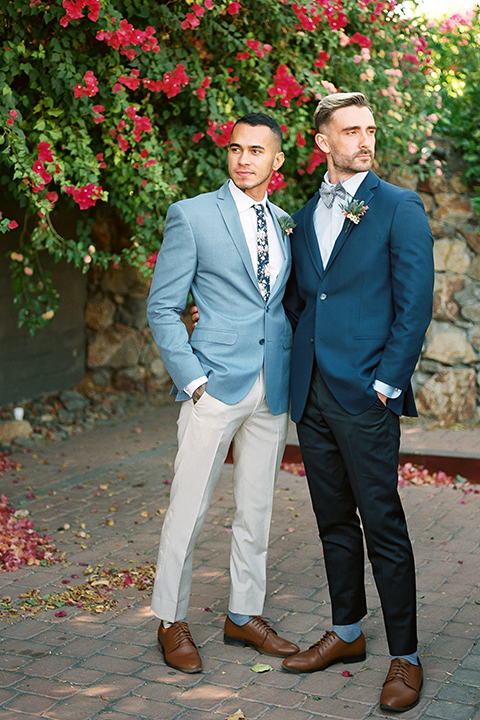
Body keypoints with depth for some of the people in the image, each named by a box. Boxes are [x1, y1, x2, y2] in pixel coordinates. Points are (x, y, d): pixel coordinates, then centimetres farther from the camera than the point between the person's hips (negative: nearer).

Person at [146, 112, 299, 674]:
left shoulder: (285, 223, 13)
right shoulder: (192, 216, -3)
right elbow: (162, 307, -4)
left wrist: (294, 369, 6)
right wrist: (193, 379, -11)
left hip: (273, 390, 5)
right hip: (215, 385, -5)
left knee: (256, 508, 12)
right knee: (188, 507, 0)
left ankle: (245, 616, 25)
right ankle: (172, 621, 15)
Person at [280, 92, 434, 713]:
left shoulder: (399, 208, -2)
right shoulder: (303, 217, 14)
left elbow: (414, 307, -7)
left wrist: (385, 385, -11)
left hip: (365, 396, -5)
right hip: (310, 394, 6)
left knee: (383, 529, -2)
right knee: (334, 521, 15)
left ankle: (405, 658, 9)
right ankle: (346, 633, 29)